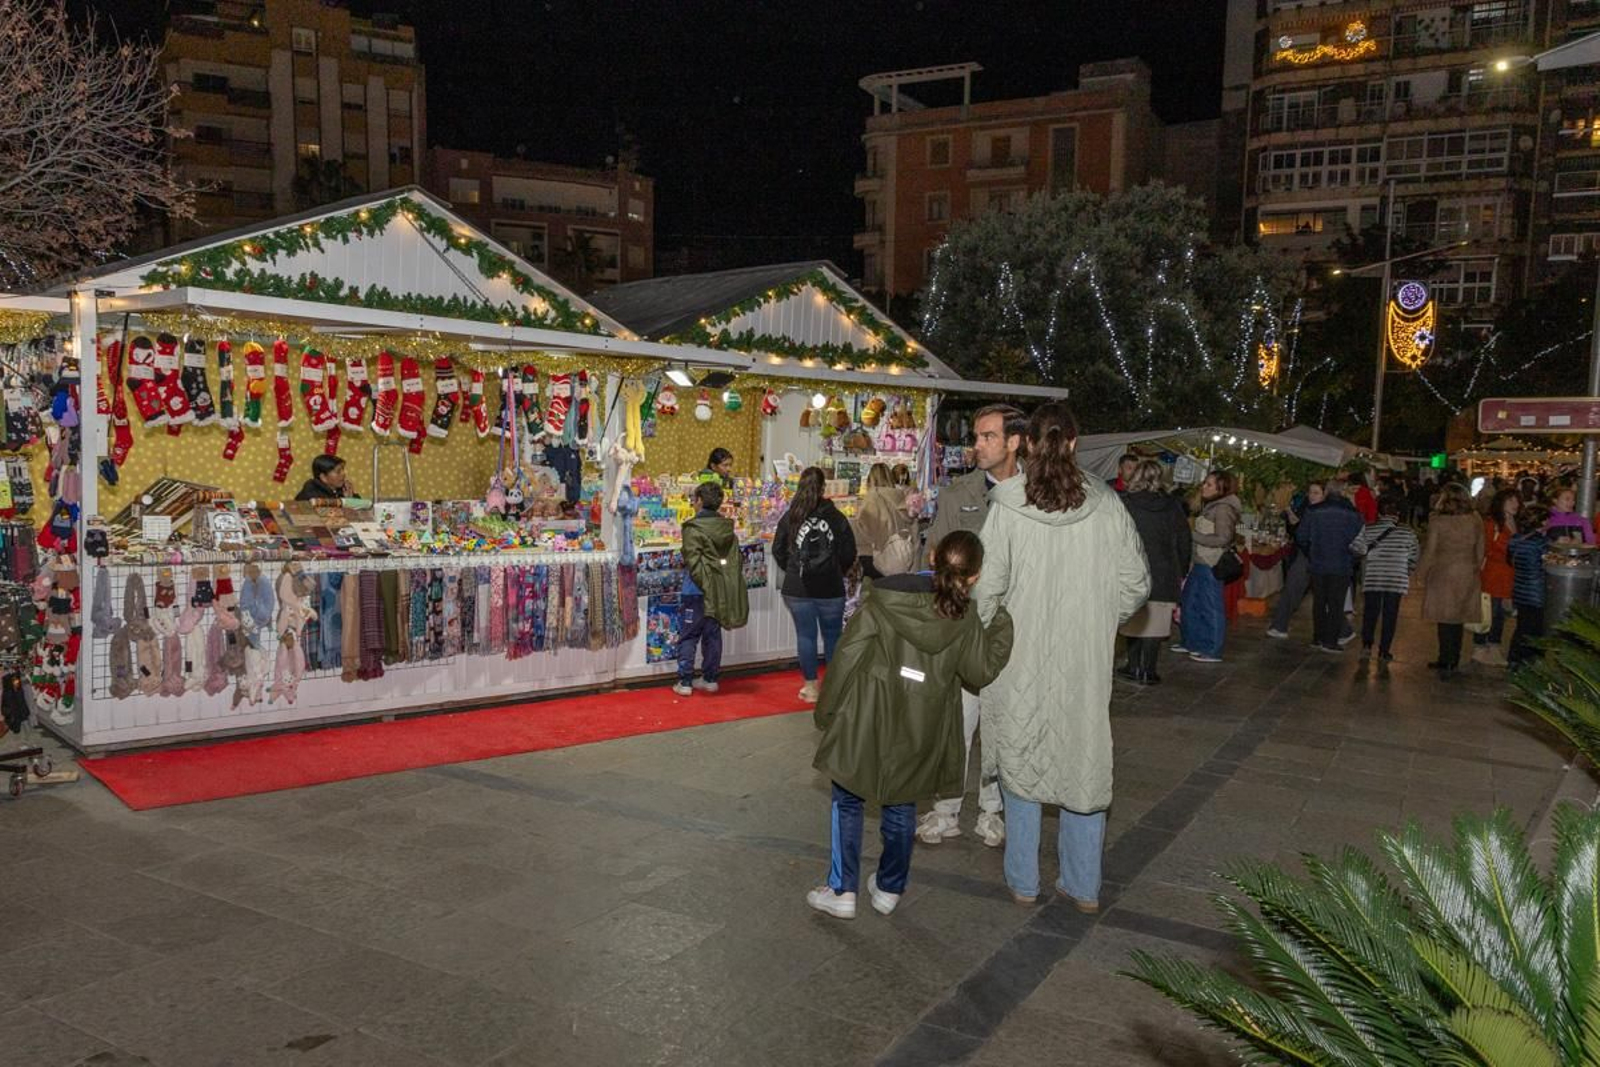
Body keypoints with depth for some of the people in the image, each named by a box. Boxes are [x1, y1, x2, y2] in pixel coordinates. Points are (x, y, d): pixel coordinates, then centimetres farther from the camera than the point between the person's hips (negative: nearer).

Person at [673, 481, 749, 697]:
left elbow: (693, 561, -17)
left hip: (696, 591, -5)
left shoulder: (693, 528, -14)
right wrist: (727, 580, 10)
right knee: (713, 635, 15)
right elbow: (737, 559, 6)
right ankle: (710, 679, 22)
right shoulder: (728, 528, 5)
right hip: (720, 590, 6)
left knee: (688, 636, 4)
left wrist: (704, 583, -10)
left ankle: (685, 682, 5)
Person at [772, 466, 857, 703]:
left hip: (797, 589, 1)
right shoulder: (836, 517, -6)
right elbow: (849, 553, -3)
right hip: (831, 588, -1)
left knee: (805, 635, 9)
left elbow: (778, 551, 2)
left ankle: (811, 687, 14)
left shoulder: (789, 518, -3)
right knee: (832, 635, 12)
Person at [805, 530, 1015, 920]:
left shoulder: (884, 597, -12)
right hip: (919, 731, 2)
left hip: (866, 723, -2)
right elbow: (981, 673, 2)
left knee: (848, 801, 14)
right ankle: (889, 888, 30)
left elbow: (848, 656, -11)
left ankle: (842, 891, 16)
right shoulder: (965, 620, -8)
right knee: (901, 806, 20)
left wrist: (826, 710, -1)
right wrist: (1002, 625, 13)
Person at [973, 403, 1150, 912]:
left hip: (1022, 658, -1)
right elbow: (1136, 583, 0)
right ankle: (1083, 886, 24)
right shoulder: (1106, 506, -6)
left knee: (1021, 762, 14)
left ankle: (1023, 882, 24)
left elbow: (988, 587, -11)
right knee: (1084, 765, 14)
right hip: (1087, 660, 2)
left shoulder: (1007, 507, -12)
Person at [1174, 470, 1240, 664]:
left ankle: (1213, 651, 6)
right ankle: (1190, 642, 28)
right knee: (1189, 603, 15)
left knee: (1211, 607, -2)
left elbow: (1223, 539, -18)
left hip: (1211, 565, -9)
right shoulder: (1209, 506, 14)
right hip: (1200, 563, 9)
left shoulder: (1223, 509, -13)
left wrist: (1193, 535, -16)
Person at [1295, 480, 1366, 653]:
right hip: (1342, 567, -2)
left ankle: (1318, 638, 18)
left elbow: (1300, 537, -1)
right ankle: (1330, 641, 4)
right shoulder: (1353, 515, -7)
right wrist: (1352, 561, 10)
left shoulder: (1313, 512, -4)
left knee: (1319, 602, 13)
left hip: (1317, 566, 2)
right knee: (1336, 604, 5)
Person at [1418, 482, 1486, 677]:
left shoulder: (1438, 522, -13)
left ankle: (1446, 662, 3)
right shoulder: (1475, 521, -1)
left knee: (1445, 619, 3)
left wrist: (1422, 572, 4)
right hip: (1467, 575, 4)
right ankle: (1453, 661, 20)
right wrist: (1475, 568, 20)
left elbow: (1430, 551, -9)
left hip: (1443, 575, -4)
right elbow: (1480, 551, 6)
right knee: (1458, 618, 12)